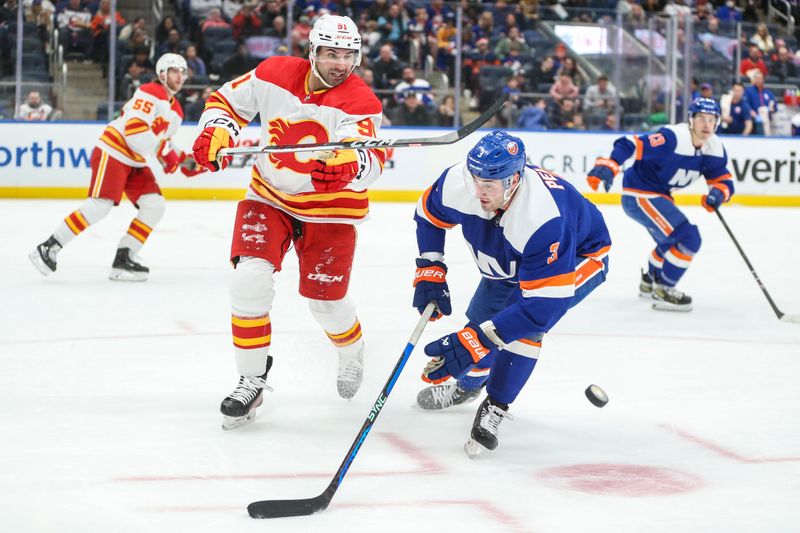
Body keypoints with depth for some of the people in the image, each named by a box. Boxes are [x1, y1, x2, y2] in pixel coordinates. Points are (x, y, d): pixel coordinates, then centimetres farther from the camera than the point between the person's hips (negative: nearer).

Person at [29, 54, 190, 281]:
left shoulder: (176, 111, 15)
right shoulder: (150, 93, -14)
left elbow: (163, 141, 24)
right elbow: (133, 129, -25)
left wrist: (179, 159, 4)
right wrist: (163, 151, -23)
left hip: (135, 162, 9)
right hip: (113, 153, -9)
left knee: (155, 205, -3)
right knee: (100, 205, -19)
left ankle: (124, 258, -2)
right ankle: (49, 248, -14)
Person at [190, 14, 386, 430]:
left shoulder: (360, 102, -20)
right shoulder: (274, 74, -11)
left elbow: (369, 159, -37)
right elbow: (227, 100, 4)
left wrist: (348, 164, -60)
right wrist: (216, 131, -16)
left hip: (330, 210, -2)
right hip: (269, 197, 2)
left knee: (326, 302, 5)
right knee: (250, 280, -17)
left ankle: (352, 353, 42)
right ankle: (251, 381, -2)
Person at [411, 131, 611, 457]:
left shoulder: (543, 219, -46)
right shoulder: (459, 183, -29)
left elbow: (544, 306, -46)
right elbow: (429, 215, -4)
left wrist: (474, 341, -48)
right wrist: (429, 271, -12)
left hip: (580, 257, -6)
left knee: (526, 317, -30)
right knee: (481, 318, 8)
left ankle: (495, 408, -15)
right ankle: (467, 385, 42)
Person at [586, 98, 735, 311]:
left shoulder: (714, 148, -3)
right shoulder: (672, 138, -28)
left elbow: (723, 180, 2)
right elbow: (629, 144, -31)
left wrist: (718, 192, -21)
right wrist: (607, 166, -45)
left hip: (660, 194, 10)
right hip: (639, 195, -10)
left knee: (672, 240, 29)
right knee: (689, 238, -17)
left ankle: (650, 282, 52)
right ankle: (663, 291, -5)